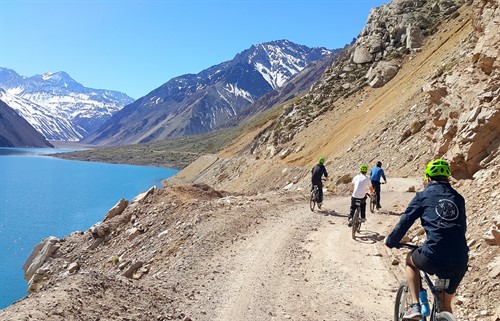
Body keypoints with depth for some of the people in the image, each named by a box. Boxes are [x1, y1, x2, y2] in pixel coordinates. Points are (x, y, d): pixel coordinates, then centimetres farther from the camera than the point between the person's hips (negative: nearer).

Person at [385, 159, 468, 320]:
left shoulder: (424, 195, 6)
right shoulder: (458, 198, 17)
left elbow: (405, 221, 6)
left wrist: (391, 241, 22)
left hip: (433, 258, -4)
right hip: (460, 262, 4)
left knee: (410, 259, 30)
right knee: (445, 304, 25)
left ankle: (415, 306, 18)